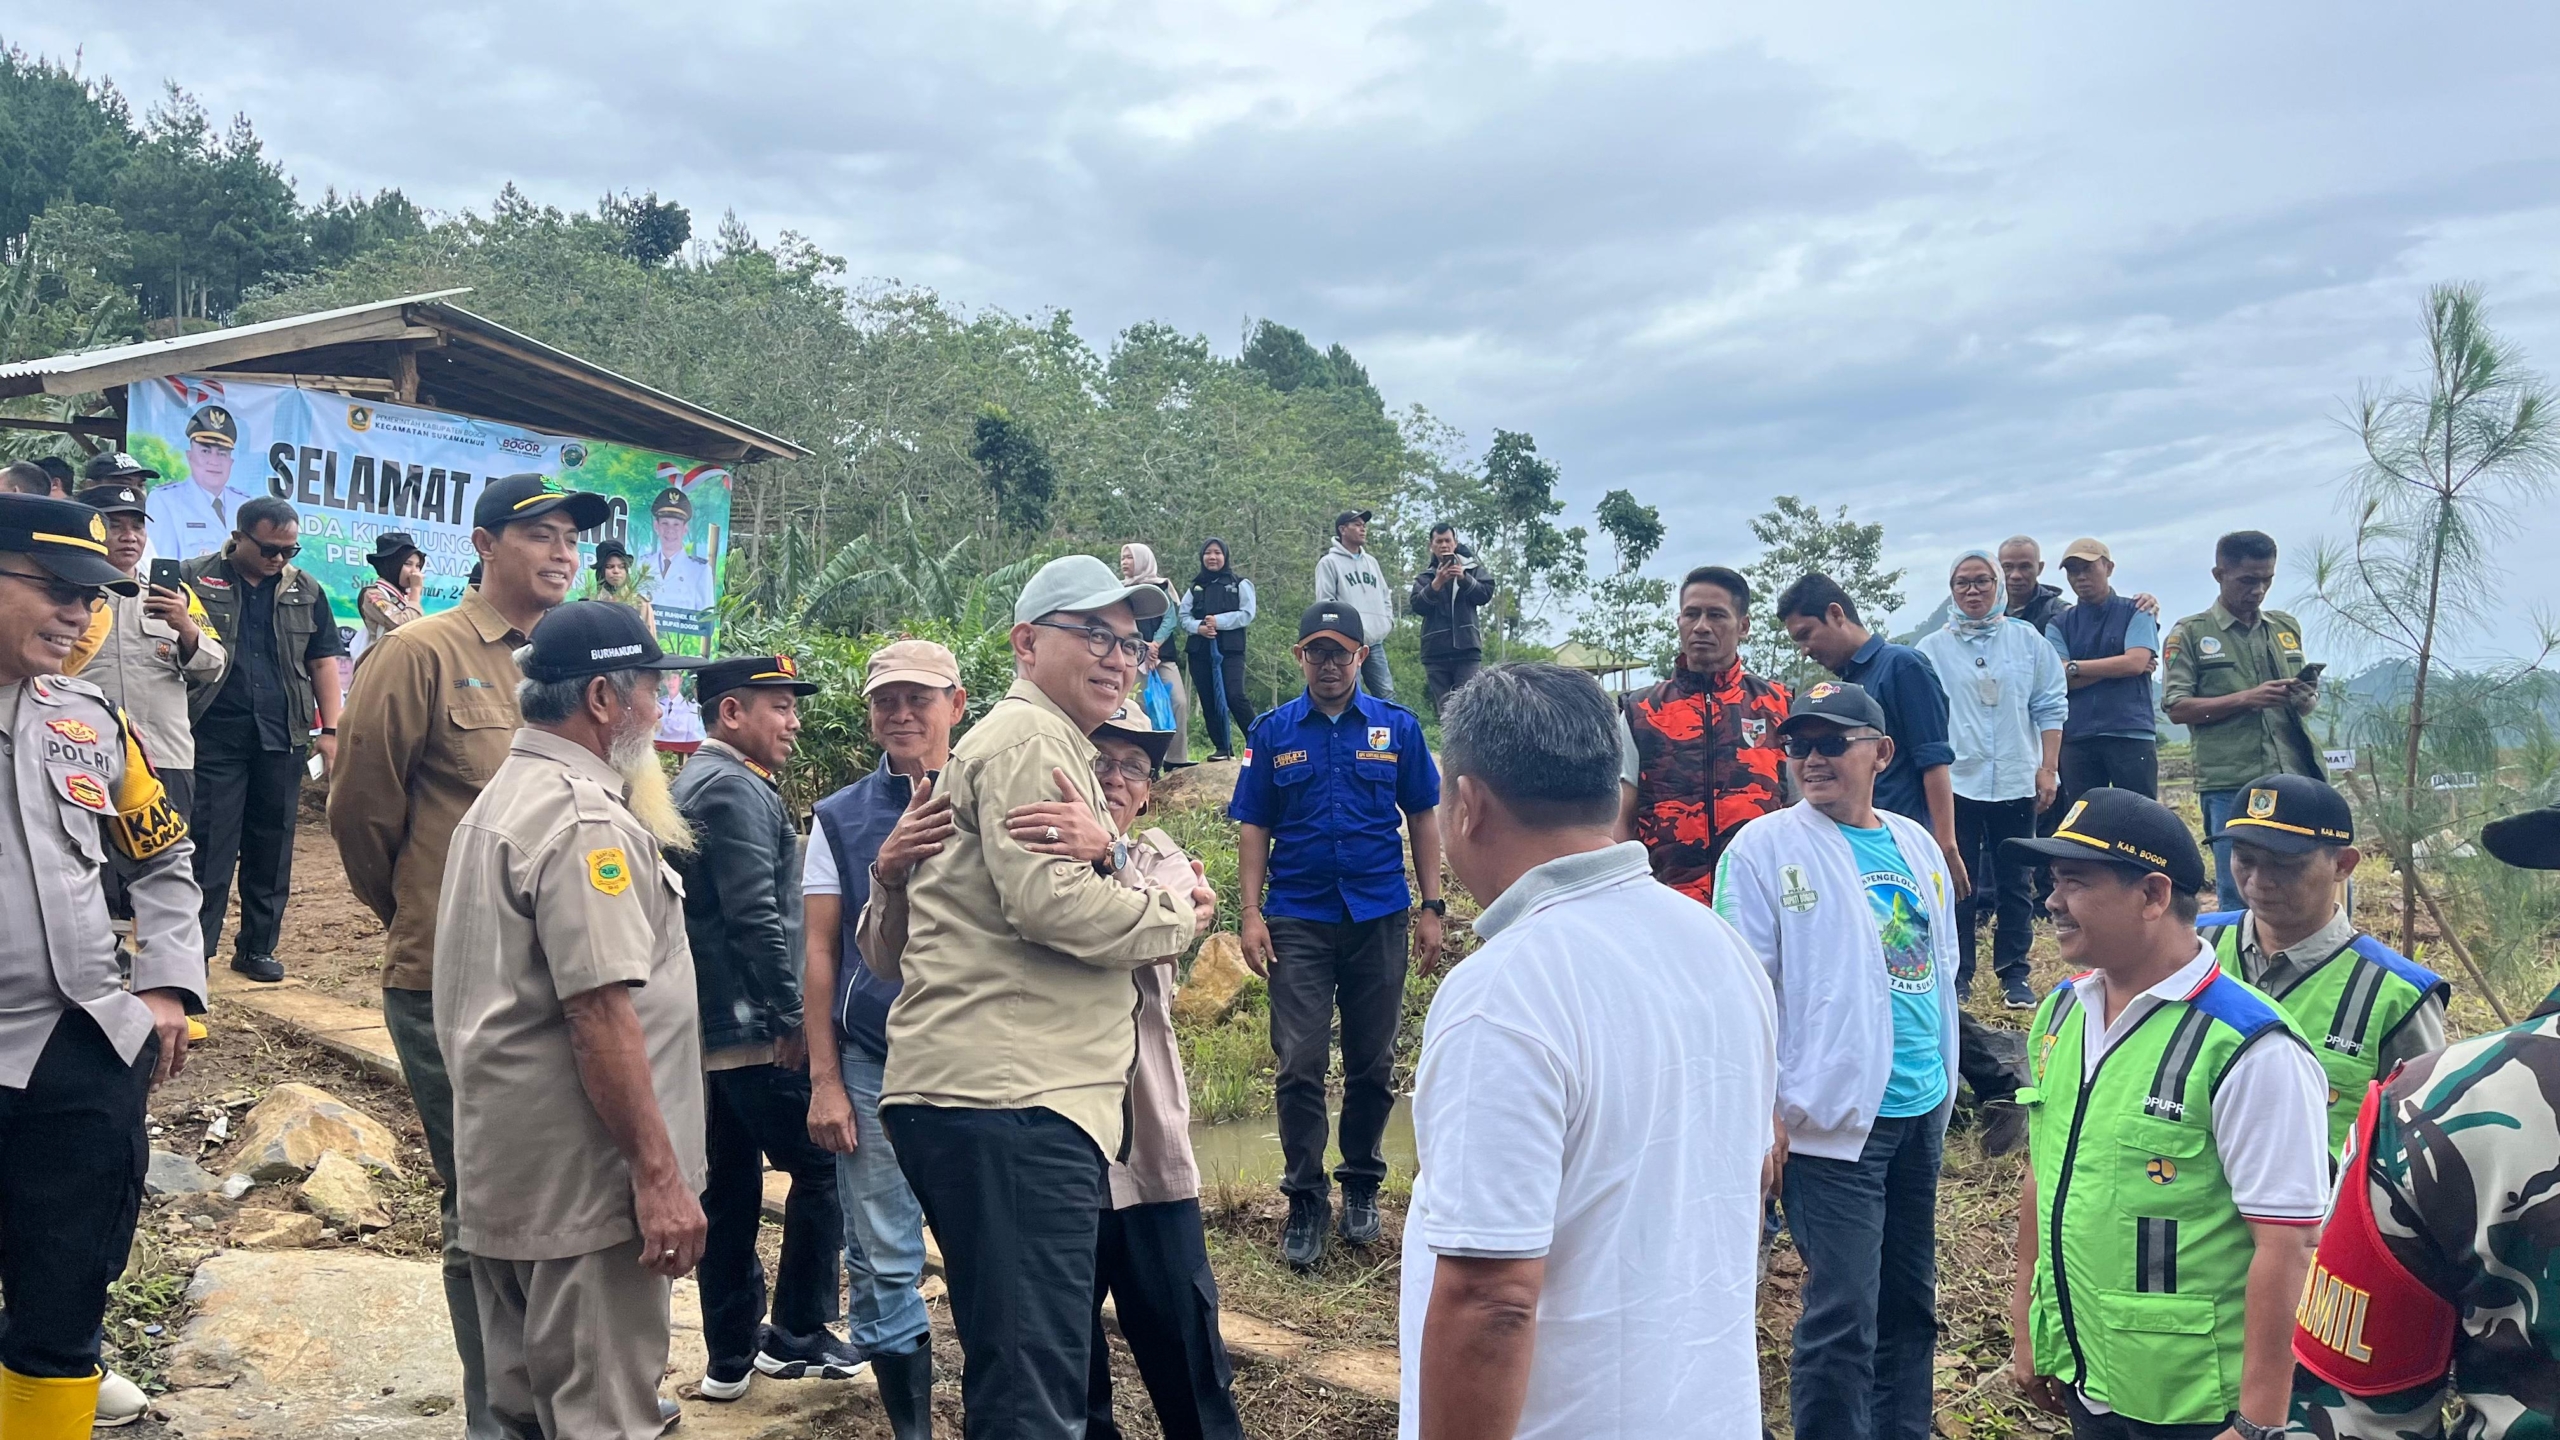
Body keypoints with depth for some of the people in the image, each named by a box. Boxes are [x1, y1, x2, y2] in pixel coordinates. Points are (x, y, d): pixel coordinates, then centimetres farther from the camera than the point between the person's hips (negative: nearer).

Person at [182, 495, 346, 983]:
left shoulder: (305, 590, 11)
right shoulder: (194, 578, 1)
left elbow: (323, 662, 12)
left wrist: (330, 729, 6)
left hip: (282, 739, 3)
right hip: (213, 736, -3)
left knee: (272, 846, 8)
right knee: (209, 843, -2)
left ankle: (258, 947, 17)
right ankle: (195, 948, 4)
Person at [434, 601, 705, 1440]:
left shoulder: (502, 799, 16)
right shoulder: (585, 819, -18)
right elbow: (601, 1011, -24)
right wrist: (660, 1174, -21)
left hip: (504, 1175, 10)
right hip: (580, 1182, -10)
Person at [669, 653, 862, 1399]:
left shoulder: (691, 784, 17)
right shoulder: (736, 788, -14)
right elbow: (757, 917, -21)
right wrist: (791, 1018, -16)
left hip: (708, 1029, 10)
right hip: (753, 1028, -10)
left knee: (730, 1191, 13)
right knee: (821, 1168, 1)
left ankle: (730, 1354, 19)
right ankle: (796, 1338, 9)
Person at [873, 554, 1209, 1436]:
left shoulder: (1043, 742, 29)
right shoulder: (1028, 738, -6)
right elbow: (1049, 898, -19)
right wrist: (1177, 919, -3)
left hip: (999, 1095, 11)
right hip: (1010, 1098, -11)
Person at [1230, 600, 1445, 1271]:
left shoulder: (1396, 726, 3)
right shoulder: (1273, 732, 4)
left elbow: (1423, 817, 7)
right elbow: (1253, 828, 4)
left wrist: (1432, 907, 1)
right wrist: (1251, 915, -4)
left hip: (1379, 915, 1)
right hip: (1298, 920, -1)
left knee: (1373, 1064, 9)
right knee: (1300, 1065, -4)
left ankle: (1362, 1184, 26)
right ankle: (1305, 1199, 7)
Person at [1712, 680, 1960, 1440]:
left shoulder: (1919, 847, 9)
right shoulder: (1763, 849, -8)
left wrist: (1945, 1086, 19)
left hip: (1920, 1109, 6)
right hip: (1832, 1115, -6)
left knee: (1911, 1301, 16)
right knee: (1843, 1315, -5)